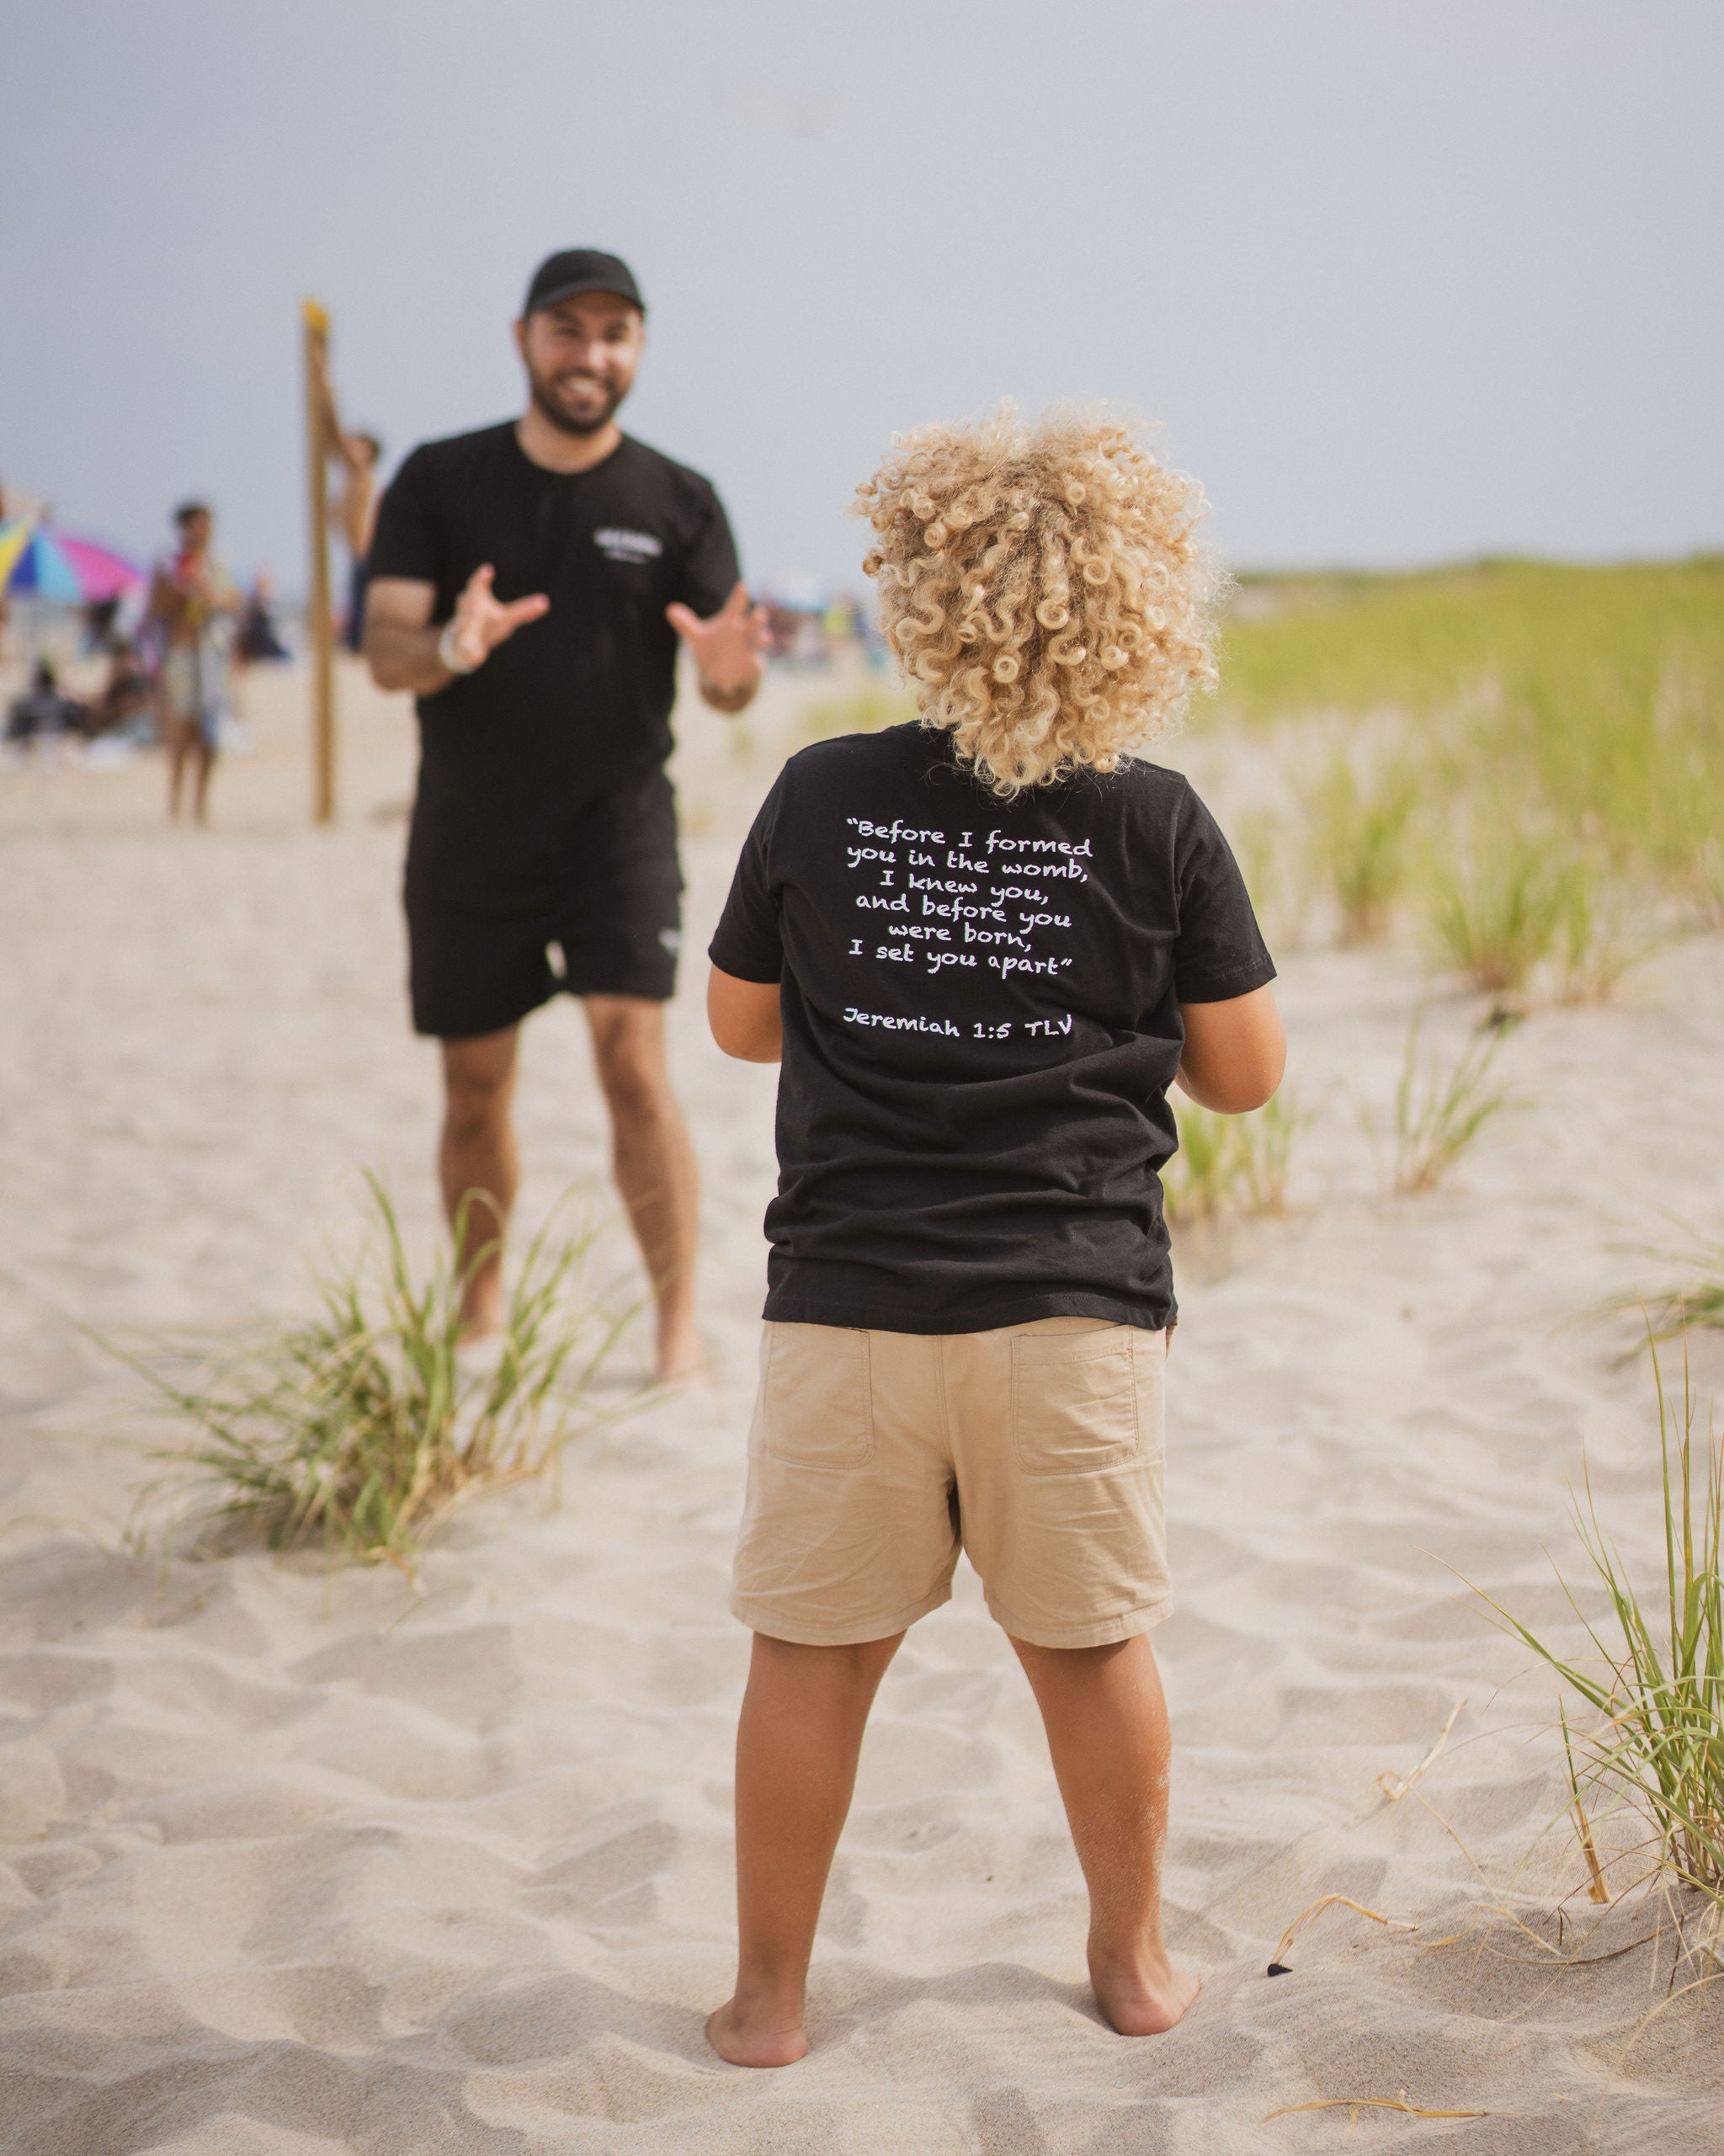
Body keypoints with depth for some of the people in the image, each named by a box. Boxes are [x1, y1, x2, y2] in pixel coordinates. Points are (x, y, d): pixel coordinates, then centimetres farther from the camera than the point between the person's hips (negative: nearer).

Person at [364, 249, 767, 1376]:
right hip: (467, 833, 2)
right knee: (476, 1085, 10)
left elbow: (728, 688, -2)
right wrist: (451, 647, -29)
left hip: (617, 818, -1)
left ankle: (681, 1325, -8)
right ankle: (480, 1310, 29)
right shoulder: (439, 482, 1)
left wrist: (731, 671, -27)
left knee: (634, 1059, -15)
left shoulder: (679, 502, 1)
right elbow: (384, 653, -6)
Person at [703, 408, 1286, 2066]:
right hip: (1076, 1304, 0)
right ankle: (1133, 1960, 31)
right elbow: (1243, 1073, 1)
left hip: (848, 1299, 0)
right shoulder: (1155, 822, -6)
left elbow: (740, 1024, 9)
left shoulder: (821, 797, -4)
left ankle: (768, 1992, 20)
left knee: (811, 1648, 11)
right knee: (1090, 1643, 16)